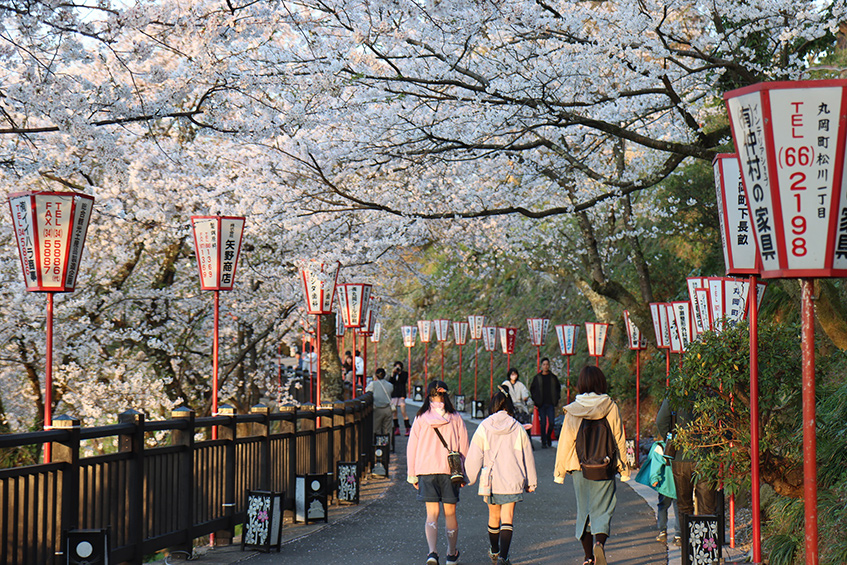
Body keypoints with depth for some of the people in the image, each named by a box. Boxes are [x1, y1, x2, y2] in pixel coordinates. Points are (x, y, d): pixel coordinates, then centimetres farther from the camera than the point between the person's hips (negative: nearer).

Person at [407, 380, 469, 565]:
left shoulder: (420, 419, -1)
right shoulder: (455, 419, -1)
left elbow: (411, 447, 2)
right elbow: (463, 448, 2)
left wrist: (412, 474, 10)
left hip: (426, 471, 0)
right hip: (450, 470, 0)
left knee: (432, 514, 1)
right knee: (450, 513, 12)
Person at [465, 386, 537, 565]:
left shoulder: (484, 427, -5)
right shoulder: (518, 428, -3)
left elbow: (474, 456, -4)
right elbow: (527, 456, 5)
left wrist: (469, 477, 10)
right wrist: (531, 482, 15)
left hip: (491, 480, 1)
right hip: (513, 480, -1)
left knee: (494, 516, 18)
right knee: (507, 518, 1)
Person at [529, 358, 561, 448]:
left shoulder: (553, 377, 9)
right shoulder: (537, 378, 6)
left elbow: (558, 387, 21)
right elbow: (531, 389, 12)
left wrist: (557, 398, 10)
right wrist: (535, 401, 4)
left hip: (551, 404, 1)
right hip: (541, 404, -1)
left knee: (551, 422, -6)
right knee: (543, 424, -2)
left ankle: (548, 437, 19)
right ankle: (543, 442, 5)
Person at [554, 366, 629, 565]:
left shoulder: (572, 410, -3)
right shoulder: (611, 408, -3)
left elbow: (565, 442, 1)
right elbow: (619, 440, 2)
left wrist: (560, 470, 9)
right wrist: (624, 468, 12)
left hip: (579, 467, 1)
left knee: (583, 511, 13)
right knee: (602, 509, 1)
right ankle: (599, 542, -26)